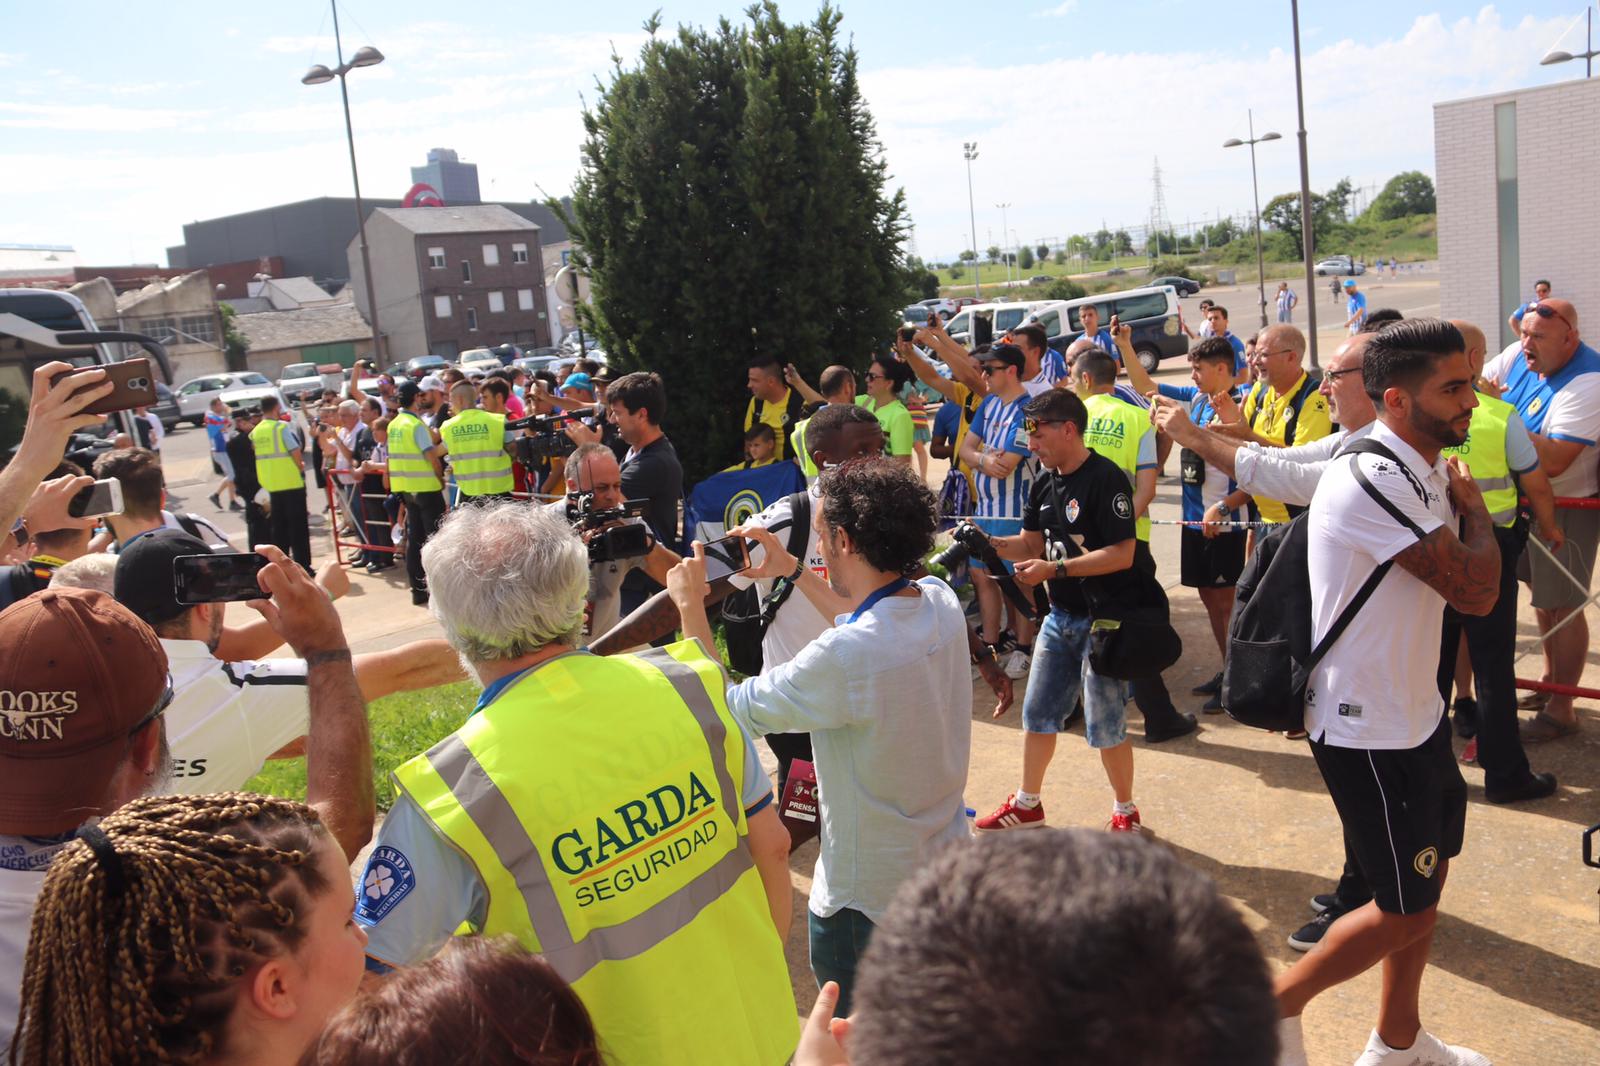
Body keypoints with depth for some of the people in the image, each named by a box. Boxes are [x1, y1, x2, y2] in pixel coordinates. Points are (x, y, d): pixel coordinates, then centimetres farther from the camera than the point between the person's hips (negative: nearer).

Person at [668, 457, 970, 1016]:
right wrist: (792, 570, 19)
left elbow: (730, 707, -19)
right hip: (947, 866, 8)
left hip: (868, 901, -8)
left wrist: (691, 607, -7)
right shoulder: (941, 603, -9)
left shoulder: (845, 657, -33)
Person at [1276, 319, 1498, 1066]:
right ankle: (1278, 1004, 22)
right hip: (1368, 732, -10)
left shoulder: (1424, 473, 7)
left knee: (1429, 874, 20)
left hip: (1412, 714, 10)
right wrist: (1472, 506, -8)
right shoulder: (1374, 482, -25)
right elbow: (1475, 590, -25)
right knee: (1406, 909, 2)